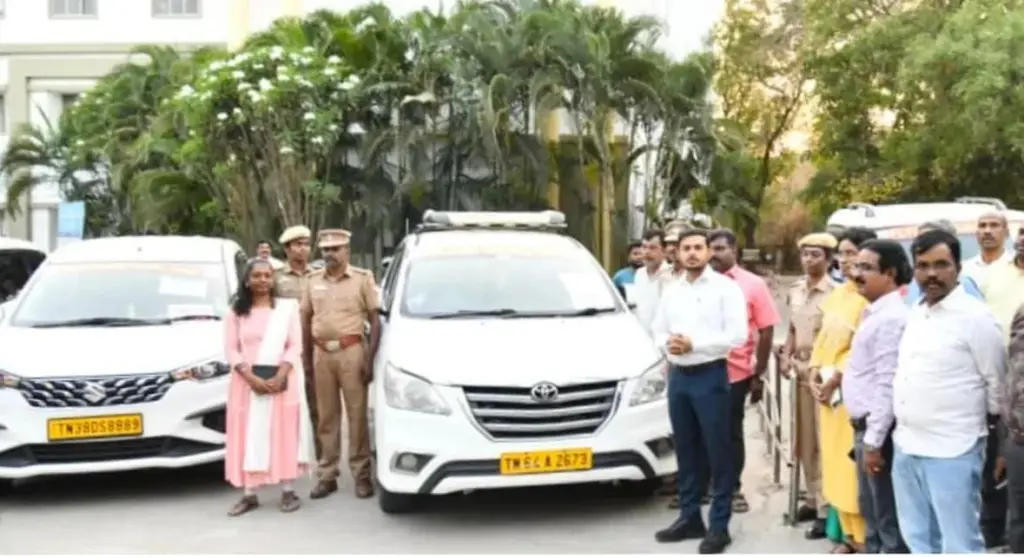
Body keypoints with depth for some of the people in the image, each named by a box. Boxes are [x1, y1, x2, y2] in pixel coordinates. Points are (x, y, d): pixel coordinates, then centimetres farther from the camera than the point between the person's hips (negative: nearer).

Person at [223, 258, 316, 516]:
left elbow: (295, 346, 0)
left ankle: (288, 491, 4)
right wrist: (251, 377, -15)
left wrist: (280, 376, -16)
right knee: (249, 436, 0)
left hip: (282, 380, -1)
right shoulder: (237, 311, 8)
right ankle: (249, 494, 4)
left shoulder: (288, 307, 6)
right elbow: (231, 350, 1)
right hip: (247, 381, 1)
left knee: (283, 434, -2)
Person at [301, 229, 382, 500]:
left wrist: (370, 357, -9)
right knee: (326, 417, 7)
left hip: (352, 352, -3)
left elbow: (375, 320, -1)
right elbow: (306, 320, 13)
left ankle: (362, 475, 5)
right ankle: (327, 476, 14)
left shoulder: (362, 278, 1)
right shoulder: (313, 281, 11)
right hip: (322, 353, 3)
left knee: (357, 415, -1)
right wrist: (307, 359, 7)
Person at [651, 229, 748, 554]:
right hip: (678, 376, 6)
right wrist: (667, 343, -8)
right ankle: (689, 517, 24)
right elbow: (657, 331, 16)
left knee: (718, 452, -1)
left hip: (710, 376, -6)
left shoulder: (725, 288, -5)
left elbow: (738, 335, -14)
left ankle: (719, 525, 7)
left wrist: (694, 343, -17)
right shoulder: (671, 293, 14)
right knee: (685, 450, 13)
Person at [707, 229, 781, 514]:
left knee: (732, 433, 10)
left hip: (735, 372, -2)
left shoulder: (753, 284, -1)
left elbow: (766, 331, 0)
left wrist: (758, 375, -3)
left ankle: (733, 489, 23)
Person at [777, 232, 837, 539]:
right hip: (801, 371, 7)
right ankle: (813, 499, 26)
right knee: (805, 441, 13)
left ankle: (826, 508, 2)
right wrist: (786, 356, 7)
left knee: (823, 442, -4)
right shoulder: (795, 291, 11)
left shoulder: (834, 292, -12)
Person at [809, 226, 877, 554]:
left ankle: (864, 539, 5)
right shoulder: (835, 296, 15)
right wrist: (815, 373, 3)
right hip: (827, 389, 8)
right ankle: (849, 534, 21)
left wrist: (836, 377, -15)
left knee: (854, 464, -5)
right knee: (834, 462, 11)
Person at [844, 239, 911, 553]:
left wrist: (874, 441, -21)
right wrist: (865, 436, 18)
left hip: (878, 429, -10)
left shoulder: (892, 317, -19)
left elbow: (887, 385, -22)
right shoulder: (875, 312, 12)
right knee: (870, 510, 21)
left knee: (889, 516, 2)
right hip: (864, 425, 10)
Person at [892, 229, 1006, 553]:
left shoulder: (975, 317, -12)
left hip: (952, 451, -7)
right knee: (919, 540, 18)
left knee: (959, 546, 2)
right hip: (906, 446, 7)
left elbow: (997, 382, -5)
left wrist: (979, 423, 5)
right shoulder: (914, 313, 10)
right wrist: (903, 431, 16)